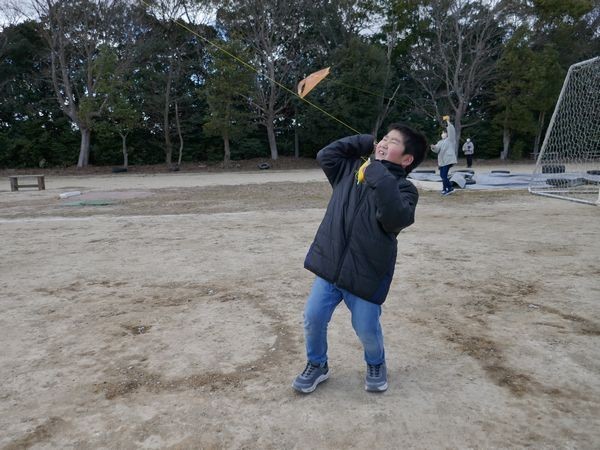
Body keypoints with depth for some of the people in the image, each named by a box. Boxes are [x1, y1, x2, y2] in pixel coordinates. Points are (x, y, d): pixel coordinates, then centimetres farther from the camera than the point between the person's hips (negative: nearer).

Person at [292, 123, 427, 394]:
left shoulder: (404, 188, -9)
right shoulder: (351, 169, 7)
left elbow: (396, 218, -28)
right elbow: (325, 155, 2)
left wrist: (379, 174, -27)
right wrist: (364, 142, 3)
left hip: (366, 273, -4)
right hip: (329, 265, 4)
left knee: (367, 331, 5)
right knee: (313, 319, 6)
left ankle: (376, 365, 39)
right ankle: (317, 365, 33)